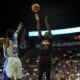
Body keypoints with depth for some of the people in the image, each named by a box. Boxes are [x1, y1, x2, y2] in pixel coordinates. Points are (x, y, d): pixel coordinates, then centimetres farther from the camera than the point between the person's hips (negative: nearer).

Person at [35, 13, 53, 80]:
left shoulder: (50, 39, 9)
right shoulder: (42, 38, 12)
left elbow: (49, 29, 3)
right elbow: (39, 30, 7)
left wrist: (46, 21, 3)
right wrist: (38, 20, 1)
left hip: (48, 58, -1)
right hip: (41, 57, 1)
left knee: (48, 74, 4)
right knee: (40, 74, 1)